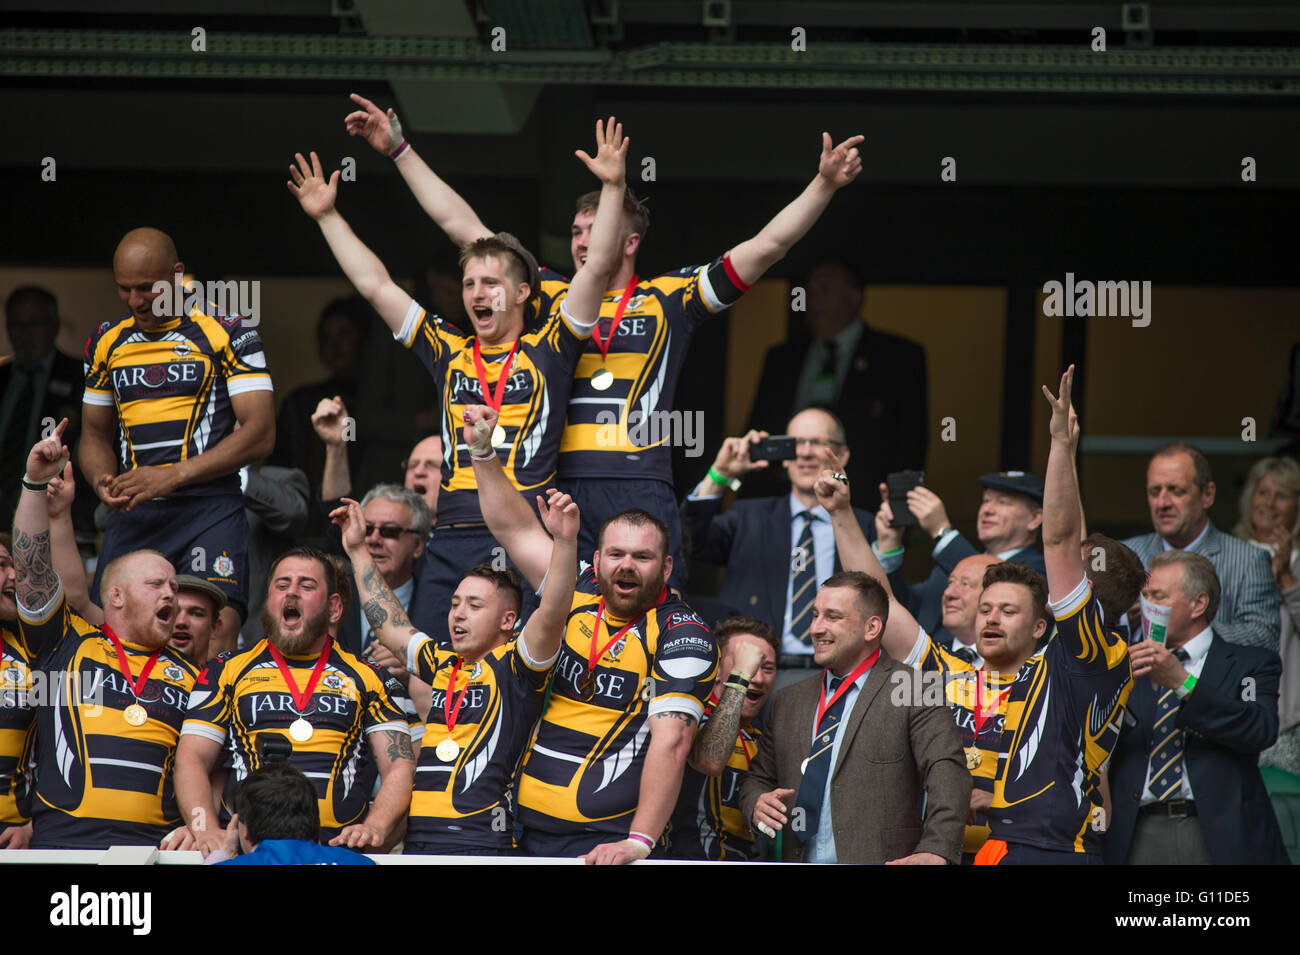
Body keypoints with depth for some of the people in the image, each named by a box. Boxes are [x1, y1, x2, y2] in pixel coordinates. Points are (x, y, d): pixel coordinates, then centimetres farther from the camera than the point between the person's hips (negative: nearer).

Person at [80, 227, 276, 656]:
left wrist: (172, 476, -14)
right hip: (132, 513, 5)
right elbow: (95, 434, 24)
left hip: (209, 505, -5)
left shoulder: (225, 332, -1)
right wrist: (103, 481, 0)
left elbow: (260, 432, -7)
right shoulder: (107, 342, 15)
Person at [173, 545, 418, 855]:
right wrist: (206, 830, -5)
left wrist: (375, 827, -9)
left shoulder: (368, 678, 20)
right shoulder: (227, 672, 21)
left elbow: (399, 767, 12)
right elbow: (191, 761, 14)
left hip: (337, 851, 0)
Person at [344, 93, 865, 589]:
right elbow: (463, 227, 19)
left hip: (641, 489, -2)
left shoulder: (669, 300, 9)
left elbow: (766, 246, 5)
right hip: (559, 491, 2)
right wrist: (399, 149, 19)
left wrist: (824, 184, -5)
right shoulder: (552, 298, 16)